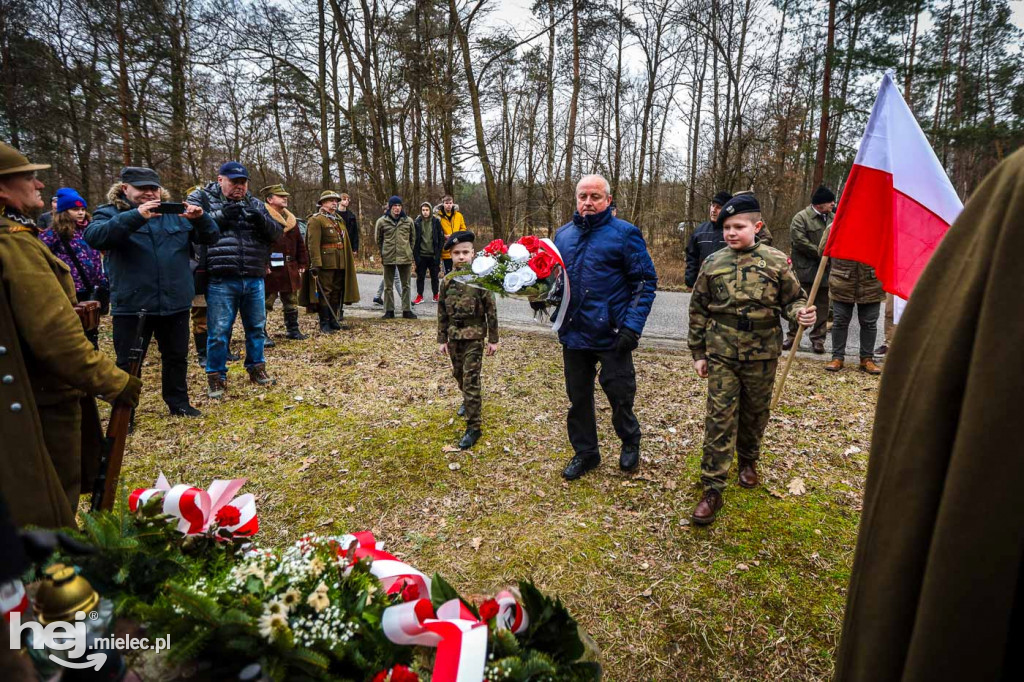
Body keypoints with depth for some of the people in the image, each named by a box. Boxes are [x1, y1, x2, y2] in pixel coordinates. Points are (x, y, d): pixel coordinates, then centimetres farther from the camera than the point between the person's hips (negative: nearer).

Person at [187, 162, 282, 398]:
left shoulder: (255, 204, 16)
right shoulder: (201, 198, 5)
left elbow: (277, 233, 8)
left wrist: (261, 220, -12)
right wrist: (221, 215, -18)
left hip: (254, 279, 4)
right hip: (220, 280, -4)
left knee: (257, 327, 13)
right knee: (219, 331, 1)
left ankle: (256, 367, 30)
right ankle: (216, 376, 15)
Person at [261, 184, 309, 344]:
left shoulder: (291, 219, 16)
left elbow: (300, 243, 19)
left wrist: (303, 263, 13)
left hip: (290, 269, 7)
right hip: (270, 269, -7)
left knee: (291, 302, 17)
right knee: (265, 302, -1)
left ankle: (293, 329, 30)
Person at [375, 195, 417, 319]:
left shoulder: (408, 221, 3)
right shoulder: (382, 221, -1)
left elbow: (413, 238, 12)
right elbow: (378, 239, 9)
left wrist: (409, 251, 9)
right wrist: (383, 253, 9)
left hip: (405, 257, 1)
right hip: (388, 258, -1)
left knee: (406, 285, 6)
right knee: (388, 286, 6)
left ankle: (407, 310, 14)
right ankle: (389, 310, 15)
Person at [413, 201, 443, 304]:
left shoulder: (436, 222, 0)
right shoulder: (417, 222, 0)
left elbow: (441, 238, 2)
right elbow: (414, 239, 1)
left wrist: (438, 252, -5)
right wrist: (416, 254, -6)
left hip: (433, 255, 0)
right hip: (421, 255, 0)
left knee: (434, 276, 10)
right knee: (420, 276, 7)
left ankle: (436, 295, 22)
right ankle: (420, 296, 17)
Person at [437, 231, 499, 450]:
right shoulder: (448, 281, 0)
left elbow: (491, 311, -7)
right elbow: (442, 312, 6)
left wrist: (493, 339, -6)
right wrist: (442, 339, 7)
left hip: (474, 337, -5)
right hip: (454, 337, 5)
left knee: (471, 380, -7)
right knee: (459, 374, 20)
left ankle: (473, 427, -1)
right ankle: (469, 401, 50)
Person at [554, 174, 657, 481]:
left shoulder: (624, 233, -6)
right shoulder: (563, 234, 8)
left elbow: (646, 281, -7)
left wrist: (633, 326, -15)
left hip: (612, 335, -4)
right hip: (573, 333, 5)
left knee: (619, 393, 8)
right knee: (578, 397, 15)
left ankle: (630, 442, 37)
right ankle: (585, 452, 33)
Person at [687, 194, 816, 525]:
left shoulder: (776, 261, -3)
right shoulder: (713, 263, 0)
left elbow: (793, 298, 7)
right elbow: (698, 310, 6)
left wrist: (800, 313, -18)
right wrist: (698, 353, 5)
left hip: (762, 354, 1)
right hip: (721, 354, 0)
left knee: (755, 412, 16)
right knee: (720, 418, -2)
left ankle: (748, 460, 44)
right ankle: (712, 489, 2)